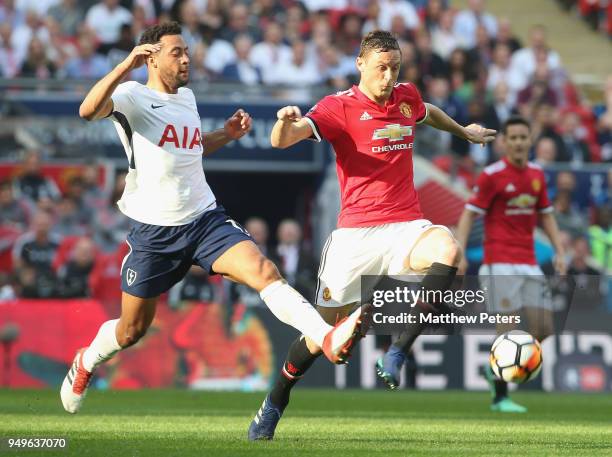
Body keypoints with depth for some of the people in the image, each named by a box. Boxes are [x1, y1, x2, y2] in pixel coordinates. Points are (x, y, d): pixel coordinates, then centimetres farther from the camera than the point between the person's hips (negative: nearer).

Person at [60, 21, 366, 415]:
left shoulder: (187, 98, 12)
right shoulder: (133, 96, -9)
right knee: (133, 328, 10)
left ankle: (329, 339, -37)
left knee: (265, 271, -22)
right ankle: (85, 363, 41)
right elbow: (88, 111, -31)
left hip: (206, 219, 4)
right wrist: (126, 65, -39)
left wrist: (228, 135, 14)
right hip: (154, 231, -4)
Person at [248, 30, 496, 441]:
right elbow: (282, 140, -20)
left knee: (447, 250, -33)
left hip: (405, 227, 3)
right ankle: (275, 404, 24)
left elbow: (429, 113, 36)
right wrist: (286, 121, -42)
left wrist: (464, 132, 50)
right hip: (356, 233, -3)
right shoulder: (339, 107, -6)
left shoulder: (406, 96, 9)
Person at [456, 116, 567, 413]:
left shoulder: (537, 174, 12)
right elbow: (469, 214, -7)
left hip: (529, 264, 6)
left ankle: (495, 369, 22)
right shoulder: (492, 175, -7)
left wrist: (559, 251, 11)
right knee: (507, 329, -10)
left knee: (543, 329, 1)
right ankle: (500, 397, 1)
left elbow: (546, 215, 20)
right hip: (500, 264, -6)